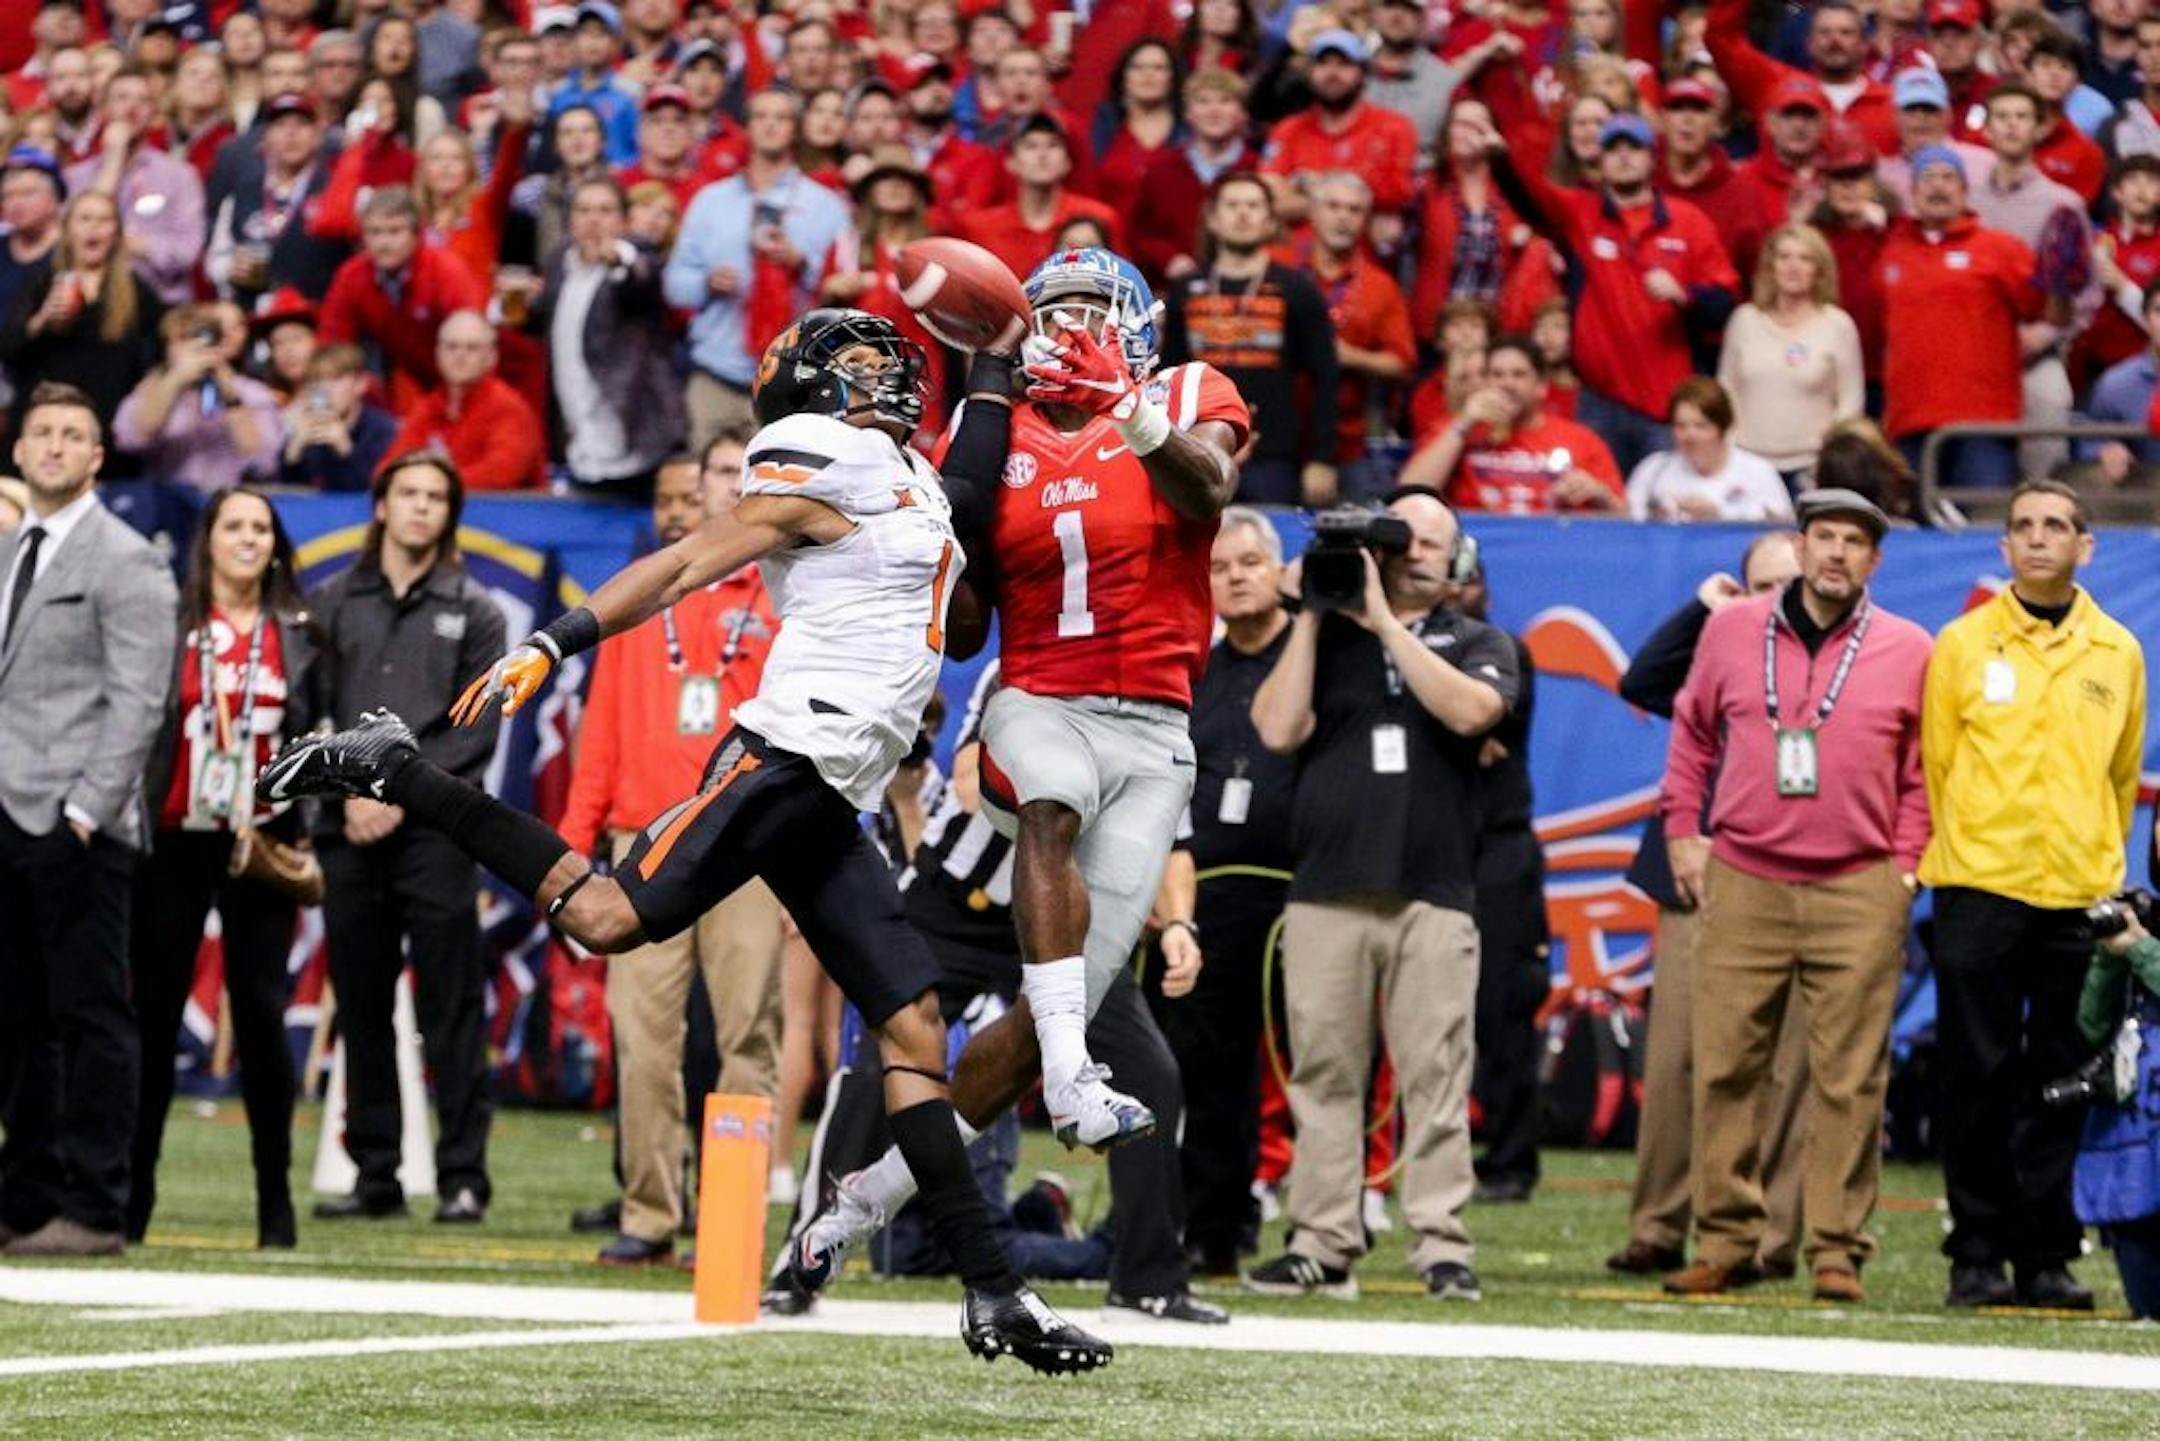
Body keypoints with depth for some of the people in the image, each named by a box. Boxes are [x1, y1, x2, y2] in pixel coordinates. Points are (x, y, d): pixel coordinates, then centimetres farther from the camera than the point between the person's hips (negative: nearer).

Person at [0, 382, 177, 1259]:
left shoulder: (124, 562, -5)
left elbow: (138, 700, -11)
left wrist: (85, 810, -17)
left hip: (78, 831, -7)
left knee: (90, 1017, -5)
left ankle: (93, 1210, -4)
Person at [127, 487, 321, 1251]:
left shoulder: (298, 636, 9)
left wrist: (312, 840, 4)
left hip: (260, 845, 1)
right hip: (174, 843, -1)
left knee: (262, 1013, 0)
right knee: (155, 1011, 1)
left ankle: (276, 1195, 5)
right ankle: (134, 1189, 7)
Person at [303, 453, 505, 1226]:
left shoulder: (473, 611, 7)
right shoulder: (334, 603, 13)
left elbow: (475, 729, 0)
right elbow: (312, 712, 7)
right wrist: (351, 790, -7)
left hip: (435, 834, -3)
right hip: (350, 834, 3)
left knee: (451, 1009, -5)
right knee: (361, 1009, 5)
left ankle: (463, 1176, -4)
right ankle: (375, 1175, 10)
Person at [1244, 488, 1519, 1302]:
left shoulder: (1478, 645, 13)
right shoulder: (1324, 638, 14)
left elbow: (1470, 710, -9)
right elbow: (1278, 730, 0)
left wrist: (1385, 621, -7)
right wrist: (1311, 614, 1)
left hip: (1434, 897, -1)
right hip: (1326, 891, 1)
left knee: (1436, 1078, -7)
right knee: (1324, 1074, 0)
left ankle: (1441, 1247, -6)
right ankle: (1323, 1245, 3)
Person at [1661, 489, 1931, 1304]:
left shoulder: (1908, 651, 6)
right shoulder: (1732, 631, 9)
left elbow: (1923, 770, 11)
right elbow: (1692, 733, 19)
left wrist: (1905, 863, 4)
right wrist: (1683, 831, 13)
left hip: (1859, 893, -1)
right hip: (1742, 884, 1)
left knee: (1848, 1078, -3)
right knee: (1725, 1068, 0)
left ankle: (1837, 1252, 0)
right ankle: (1726, 1243, 6)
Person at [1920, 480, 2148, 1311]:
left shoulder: (2117, 654, 10)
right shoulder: (1964, 644, 5)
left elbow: (2123, 775, 18)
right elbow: (1935, 764, 11)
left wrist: (2098, 860, 14)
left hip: (2079, 898, 2)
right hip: (1978, 891, -2)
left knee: (2063, 1083, 2)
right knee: (1979, 1079, -2)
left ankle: (2046, 1257, 6)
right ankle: (1977, 1254, 3)